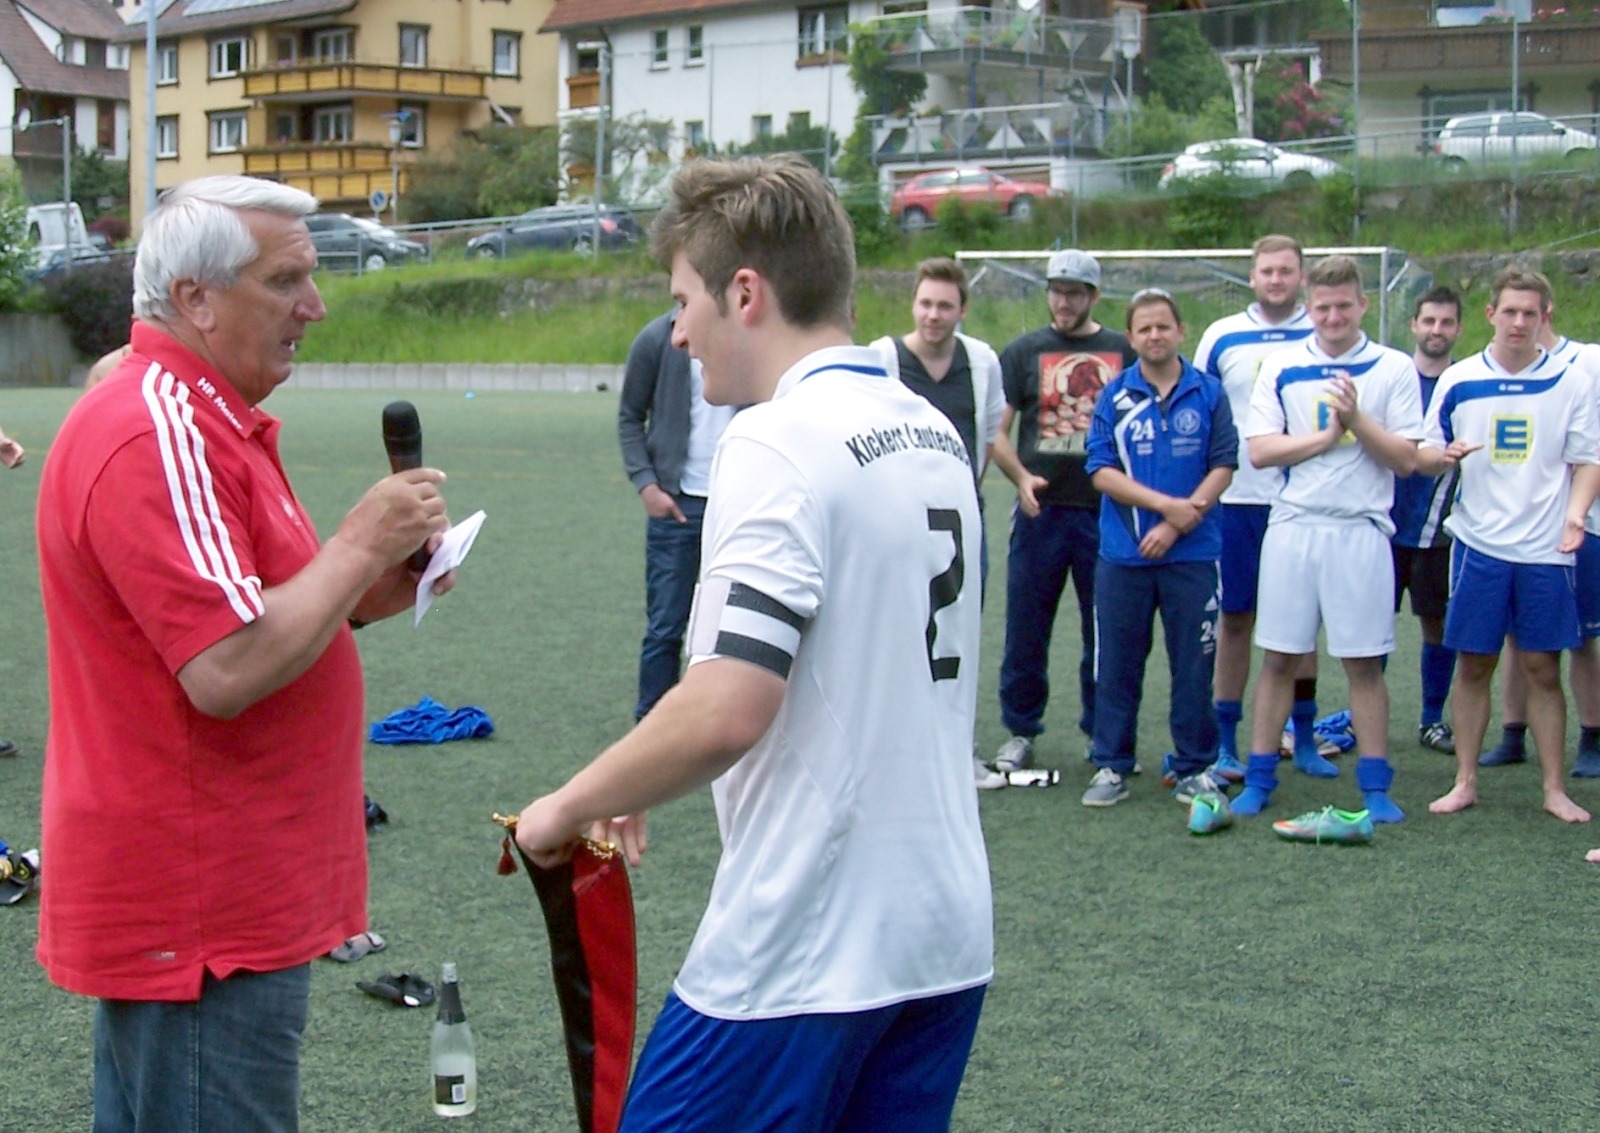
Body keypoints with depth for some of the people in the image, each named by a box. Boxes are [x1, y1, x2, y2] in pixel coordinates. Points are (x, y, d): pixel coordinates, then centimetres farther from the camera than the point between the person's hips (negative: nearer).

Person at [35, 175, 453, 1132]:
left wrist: (365, 596, 6)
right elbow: (227, 674, -27)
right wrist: (361, 545, -16)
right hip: (202, 913, -11)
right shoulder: (158, 438, -21)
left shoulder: (204, 419, 15)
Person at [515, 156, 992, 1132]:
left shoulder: (780, 441, -16)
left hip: (804, 957, -8)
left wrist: (568, 810, -9)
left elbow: (725, 712, -25)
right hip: (951, 935, 8)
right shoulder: (935, 434, 11)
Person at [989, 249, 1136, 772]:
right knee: (1026, 632, 4)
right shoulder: (1024, 351, 7)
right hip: (1040, 509, 0)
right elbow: (995, 432, 3)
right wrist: (1021, 478, -13)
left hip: (1105, 512, 0)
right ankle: (1021, 732, 16)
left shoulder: (1123, 352, 8)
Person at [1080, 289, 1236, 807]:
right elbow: (1102, 472, -3)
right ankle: (1112, 766, 14)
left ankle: (1194, 767, 14)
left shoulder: (1208, 393, 2)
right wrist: (1166, 504, -14)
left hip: (1191, 554, 0)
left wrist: (1178, 523, -12)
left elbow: (1223, 465, -2)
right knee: (1117, 665, 5)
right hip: (1123, 555, 1)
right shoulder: (1114, 396, 3)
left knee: (1193, 665, 4)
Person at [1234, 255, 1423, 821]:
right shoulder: (1281, 368, 6)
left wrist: (1357, 420, -14)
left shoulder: (1394, 369, 3)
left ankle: (1375, 787, 11)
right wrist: (1325, 435, -11)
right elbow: (1259, 450, -2)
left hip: (1360, 530, -1)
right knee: (1278, 657, 5)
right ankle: (1258, 778, 13)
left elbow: (1406, 458, -2)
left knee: (1364, 662, 3)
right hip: (1292, 527, 1)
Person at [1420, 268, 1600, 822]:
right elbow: (1423, 457, 8)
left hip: (1545, 548, -1)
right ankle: (1465, 781, 15)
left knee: (1543, 668, 4)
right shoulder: (1458, 381, 3)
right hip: (1478, 544, 1)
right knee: (1474, 665, 5)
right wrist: (1444, 455, -15)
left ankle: (1554, 789, 12)